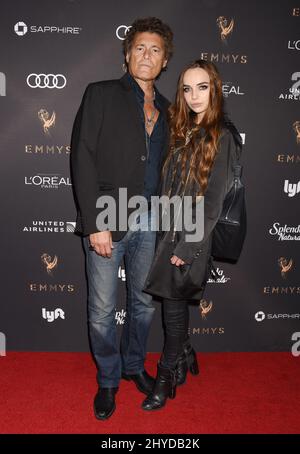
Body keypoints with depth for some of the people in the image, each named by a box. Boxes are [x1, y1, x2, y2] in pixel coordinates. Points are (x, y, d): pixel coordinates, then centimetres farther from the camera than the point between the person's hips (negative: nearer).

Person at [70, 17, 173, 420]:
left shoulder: (165, 110, 13)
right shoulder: (101, 95, -1)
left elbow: (163, 168, 15)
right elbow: (83, 159, -9)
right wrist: (95, 224, -16)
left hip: (150, 224, 5)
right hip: (108, 222, -4)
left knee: (144, 303, 16)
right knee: (102, 310, 6)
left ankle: (134, 365, 39)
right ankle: (108, 379, 29)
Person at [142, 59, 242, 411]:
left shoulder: (223, 136, -11)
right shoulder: (183, 132, 11)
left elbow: (214, 200, -16)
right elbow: (169, 187, 12)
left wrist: (188, 246, -17)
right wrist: (166, 235, 6)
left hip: (194, 236, -6)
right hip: (171, 230, 6)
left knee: (173, 305, 2)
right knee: (175, 303, 14)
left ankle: (167, 378, 21)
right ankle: (185, 358, 36)